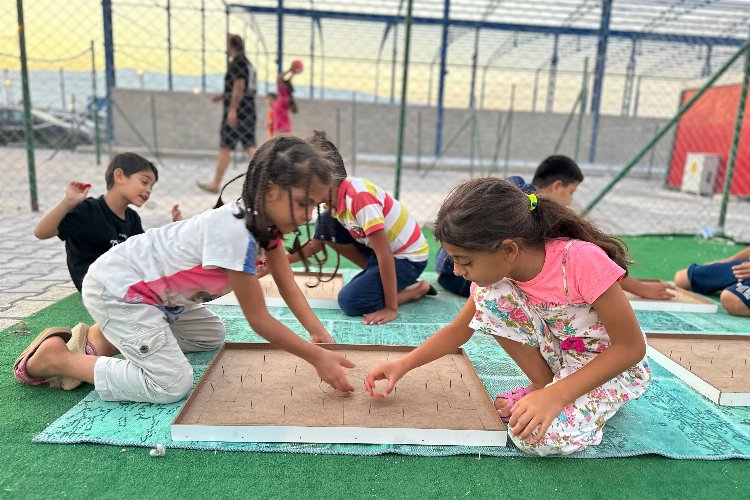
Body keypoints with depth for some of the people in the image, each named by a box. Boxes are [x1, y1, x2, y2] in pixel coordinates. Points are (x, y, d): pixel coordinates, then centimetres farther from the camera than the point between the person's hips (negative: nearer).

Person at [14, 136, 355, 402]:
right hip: (115, 289, -10)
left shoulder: (265, 217, -5)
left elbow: (289, 287, -1)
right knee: (172, 384, -16)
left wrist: (321, 336, -9)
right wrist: (316, 357, -22)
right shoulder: (234, 233, -33)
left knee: (212, 336, 21)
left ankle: (103, 338, 18)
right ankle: (54, 357, -1)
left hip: (157, 290, 10)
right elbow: (258, 319, -26)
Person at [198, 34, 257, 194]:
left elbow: (239, 86, -18)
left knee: (224, 149, -1)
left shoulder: (237, 63, -8)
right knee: (250, 147, 4)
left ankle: (215, 184, 7)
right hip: (249, 112, 9)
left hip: (236, 113, -8)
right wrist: (224, 96, 26)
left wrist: (232, 109, -22)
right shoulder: (247, 63, 19)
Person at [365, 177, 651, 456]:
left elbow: (632, 347, -24)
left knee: (544, 436, -31)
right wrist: (403, 365, -12)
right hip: (563, 358, 6)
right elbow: (458, 330, -1)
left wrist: (557, 395, -33)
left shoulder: (582, 261, -32)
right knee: (490, 296, -17)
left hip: (616, 365, -5)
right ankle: (544, 386, -3)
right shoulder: (496, 270, -13)